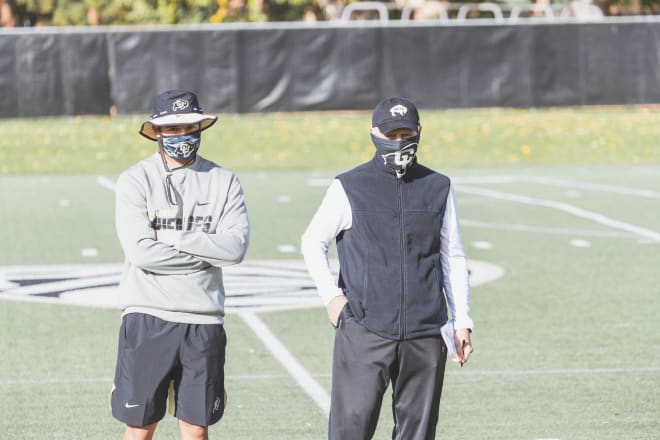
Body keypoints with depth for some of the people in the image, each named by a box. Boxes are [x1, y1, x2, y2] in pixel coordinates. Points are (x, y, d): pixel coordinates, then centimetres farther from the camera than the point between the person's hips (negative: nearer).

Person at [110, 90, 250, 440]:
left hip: (203, 321, 2)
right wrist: (206, 253, -7)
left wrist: (171, 237, -11)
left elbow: (235, 247, -8)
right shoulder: (136, 180, -1)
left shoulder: (224, 182, 6)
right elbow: (141, 251, -14)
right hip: (148, 318, -2)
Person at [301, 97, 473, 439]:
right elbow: (313, 242, 11)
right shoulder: (349, 188, 1)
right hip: (364, 332, -2)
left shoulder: (438, 188, 9)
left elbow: (453, 258, 13)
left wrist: (462, 322, 8)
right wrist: (331, 296, -1)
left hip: (425, 335, 3)